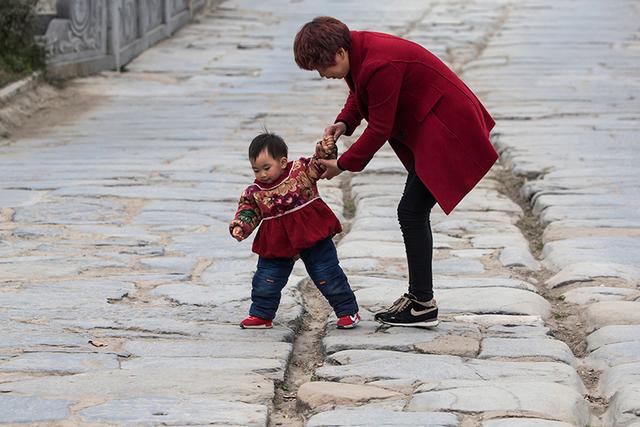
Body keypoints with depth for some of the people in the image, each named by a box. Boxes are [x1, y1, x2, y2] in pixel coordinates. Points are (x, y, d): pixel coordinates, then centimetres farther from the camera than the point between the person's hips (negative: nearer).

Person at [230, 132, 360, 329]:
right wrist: (240, 227, -14)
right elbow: (248, 211, 3)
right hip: (277, 243, 3)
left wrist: (325, 150, -23)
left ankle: (348, 311, 12)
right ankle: (261, 314, 23)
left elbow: (319, 164, -4)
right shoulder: (254, 192, -2)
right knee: (266, 279, 6)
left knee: (328, 275, 2)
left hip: (312, 234, -3)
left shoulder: (301, 169, -8)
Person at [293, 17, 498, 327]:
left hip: (449, 132, -11)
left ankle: (423, 305, -3)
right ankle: (417, 297, 22)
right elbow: (359, 96, 17)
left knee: (411, 212, -10)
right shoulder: (356, 51, 0)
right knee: (413, 212, 14)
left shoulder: (379, 66, -29)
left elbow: (380, 129, -22)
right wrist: (343, 123, -4)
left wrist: (342, 165, -11)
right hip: (429, 131, 11)